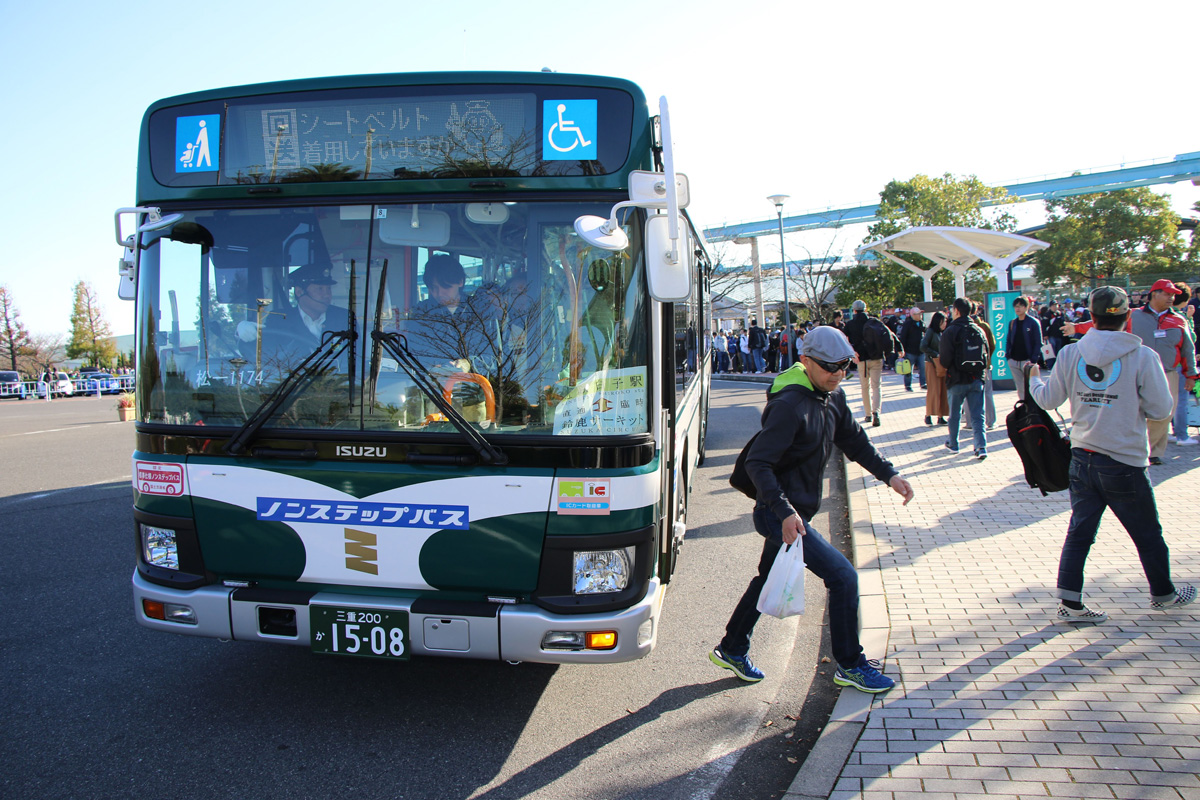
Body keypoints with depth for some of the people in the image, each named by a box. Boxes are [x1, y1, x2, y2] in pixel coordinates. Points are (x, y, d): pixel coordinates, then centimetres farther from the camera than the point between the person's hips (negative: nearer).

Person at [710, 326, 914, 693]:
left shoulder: (833, 398, 5)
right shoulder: (790, 405, -24)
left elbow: (855, 442, 18)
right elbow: (757, 462, -27)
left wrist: (889, 474, 5)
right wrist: (785, 512, -34)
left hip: (794, 511, 10)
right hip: (779, 515, -10)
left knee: (770, 578, 21)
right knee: (843, 576, -8)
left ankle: (731, 649, 38)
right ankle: (850, 666, 9)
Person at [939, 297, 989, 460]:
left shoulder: (951, 331, -12)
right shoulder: (978, 330, 4)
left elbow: (945, 359, -15)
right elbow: (986, 354, 6)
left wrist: (946, 366, 7)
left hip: (957, 380, -3)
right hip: (976, 378, 4)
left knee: (954, 414, 12)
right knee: (977, 415, 4)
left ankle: (953, 444, 24)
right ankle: (981, 446, -7)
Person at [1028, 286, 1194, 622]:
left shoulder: (1069, 354, -4)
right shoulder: (1142, 356, -14)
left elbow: (1049, 399, 6)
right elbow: (1161, 409, -10)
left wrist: (1033, 380, 27)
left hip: (1082, 459, 3)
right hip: (1125, 463, -3)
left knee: (1079, 531, 10)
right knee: (1148, 534, 17)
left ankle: (1070, 603, 11)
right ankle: (1163, 593, 36)